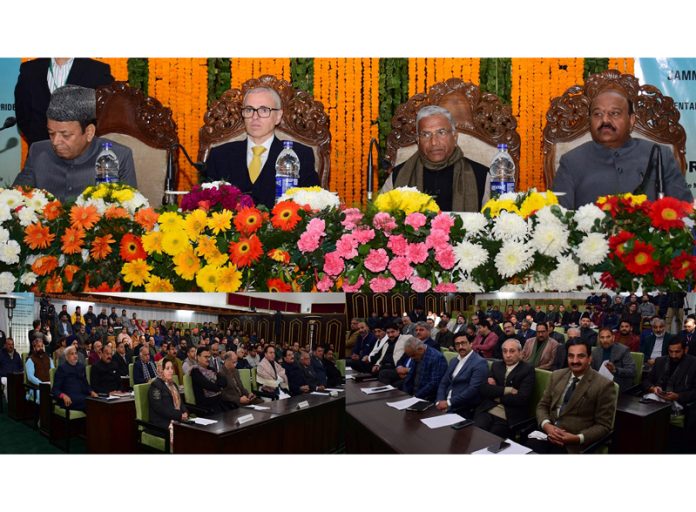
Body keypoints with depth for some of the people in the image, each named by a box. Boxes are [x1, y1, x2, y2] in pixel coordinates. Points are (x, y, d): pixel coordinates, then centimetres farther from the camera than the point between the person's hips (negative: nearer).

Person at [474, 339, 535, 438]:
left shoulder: (527, 370, 1)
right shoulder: (496, 365, 15)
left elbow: (521, 399, -10)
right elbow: (484, 389, 2)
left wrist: (495, 394, -3)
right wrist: (507, 390, -10)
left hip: (510, 417, -3)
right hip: (487, 411, 3)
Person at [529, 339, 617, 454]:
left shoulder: (603, 385, -5)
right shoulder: (557, 376, 11)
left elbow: (603, 425, -3)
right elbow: (542, 406, 14)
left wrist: (577, 438, -17)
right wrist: (546, 425, -7)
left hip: (575, 445, -4)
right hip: (547, 434, 4)